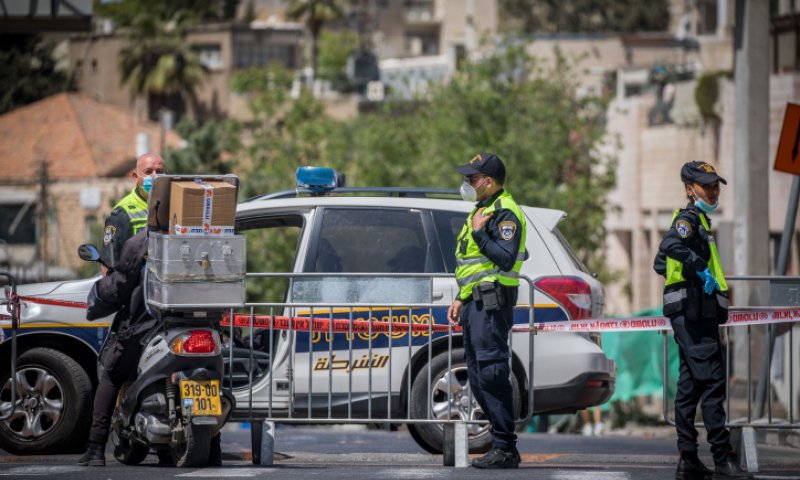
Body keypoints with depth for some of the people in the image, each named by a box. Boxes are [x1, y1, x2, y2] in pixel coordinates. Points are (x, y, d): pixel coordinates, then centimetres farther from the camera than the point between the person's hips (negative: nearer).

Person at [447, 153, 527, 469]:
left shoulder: (506, 214, -10)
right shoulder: (482, 211, 22)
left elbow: (505, 259, -21)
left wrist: (480, 233, -18)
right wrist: (461, 300, 25)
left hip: (492, 304, -11)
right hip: (475, 303, 11)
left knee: (492, 376, -13)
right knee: (478, 379, 11)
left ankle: (505, 449, -13)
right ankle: (503, 445, 15)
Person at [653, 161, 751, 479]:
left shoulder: (698, 220, 23)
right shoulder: (689, 218, -8)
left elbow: (660, 263, 31)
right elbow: (670, 245, -30)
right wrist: (700, 268, -27)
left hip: (695, 316, 11)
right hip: (694, 312, -11)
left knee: (690, 386, 10)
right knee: (712, 380, -14)